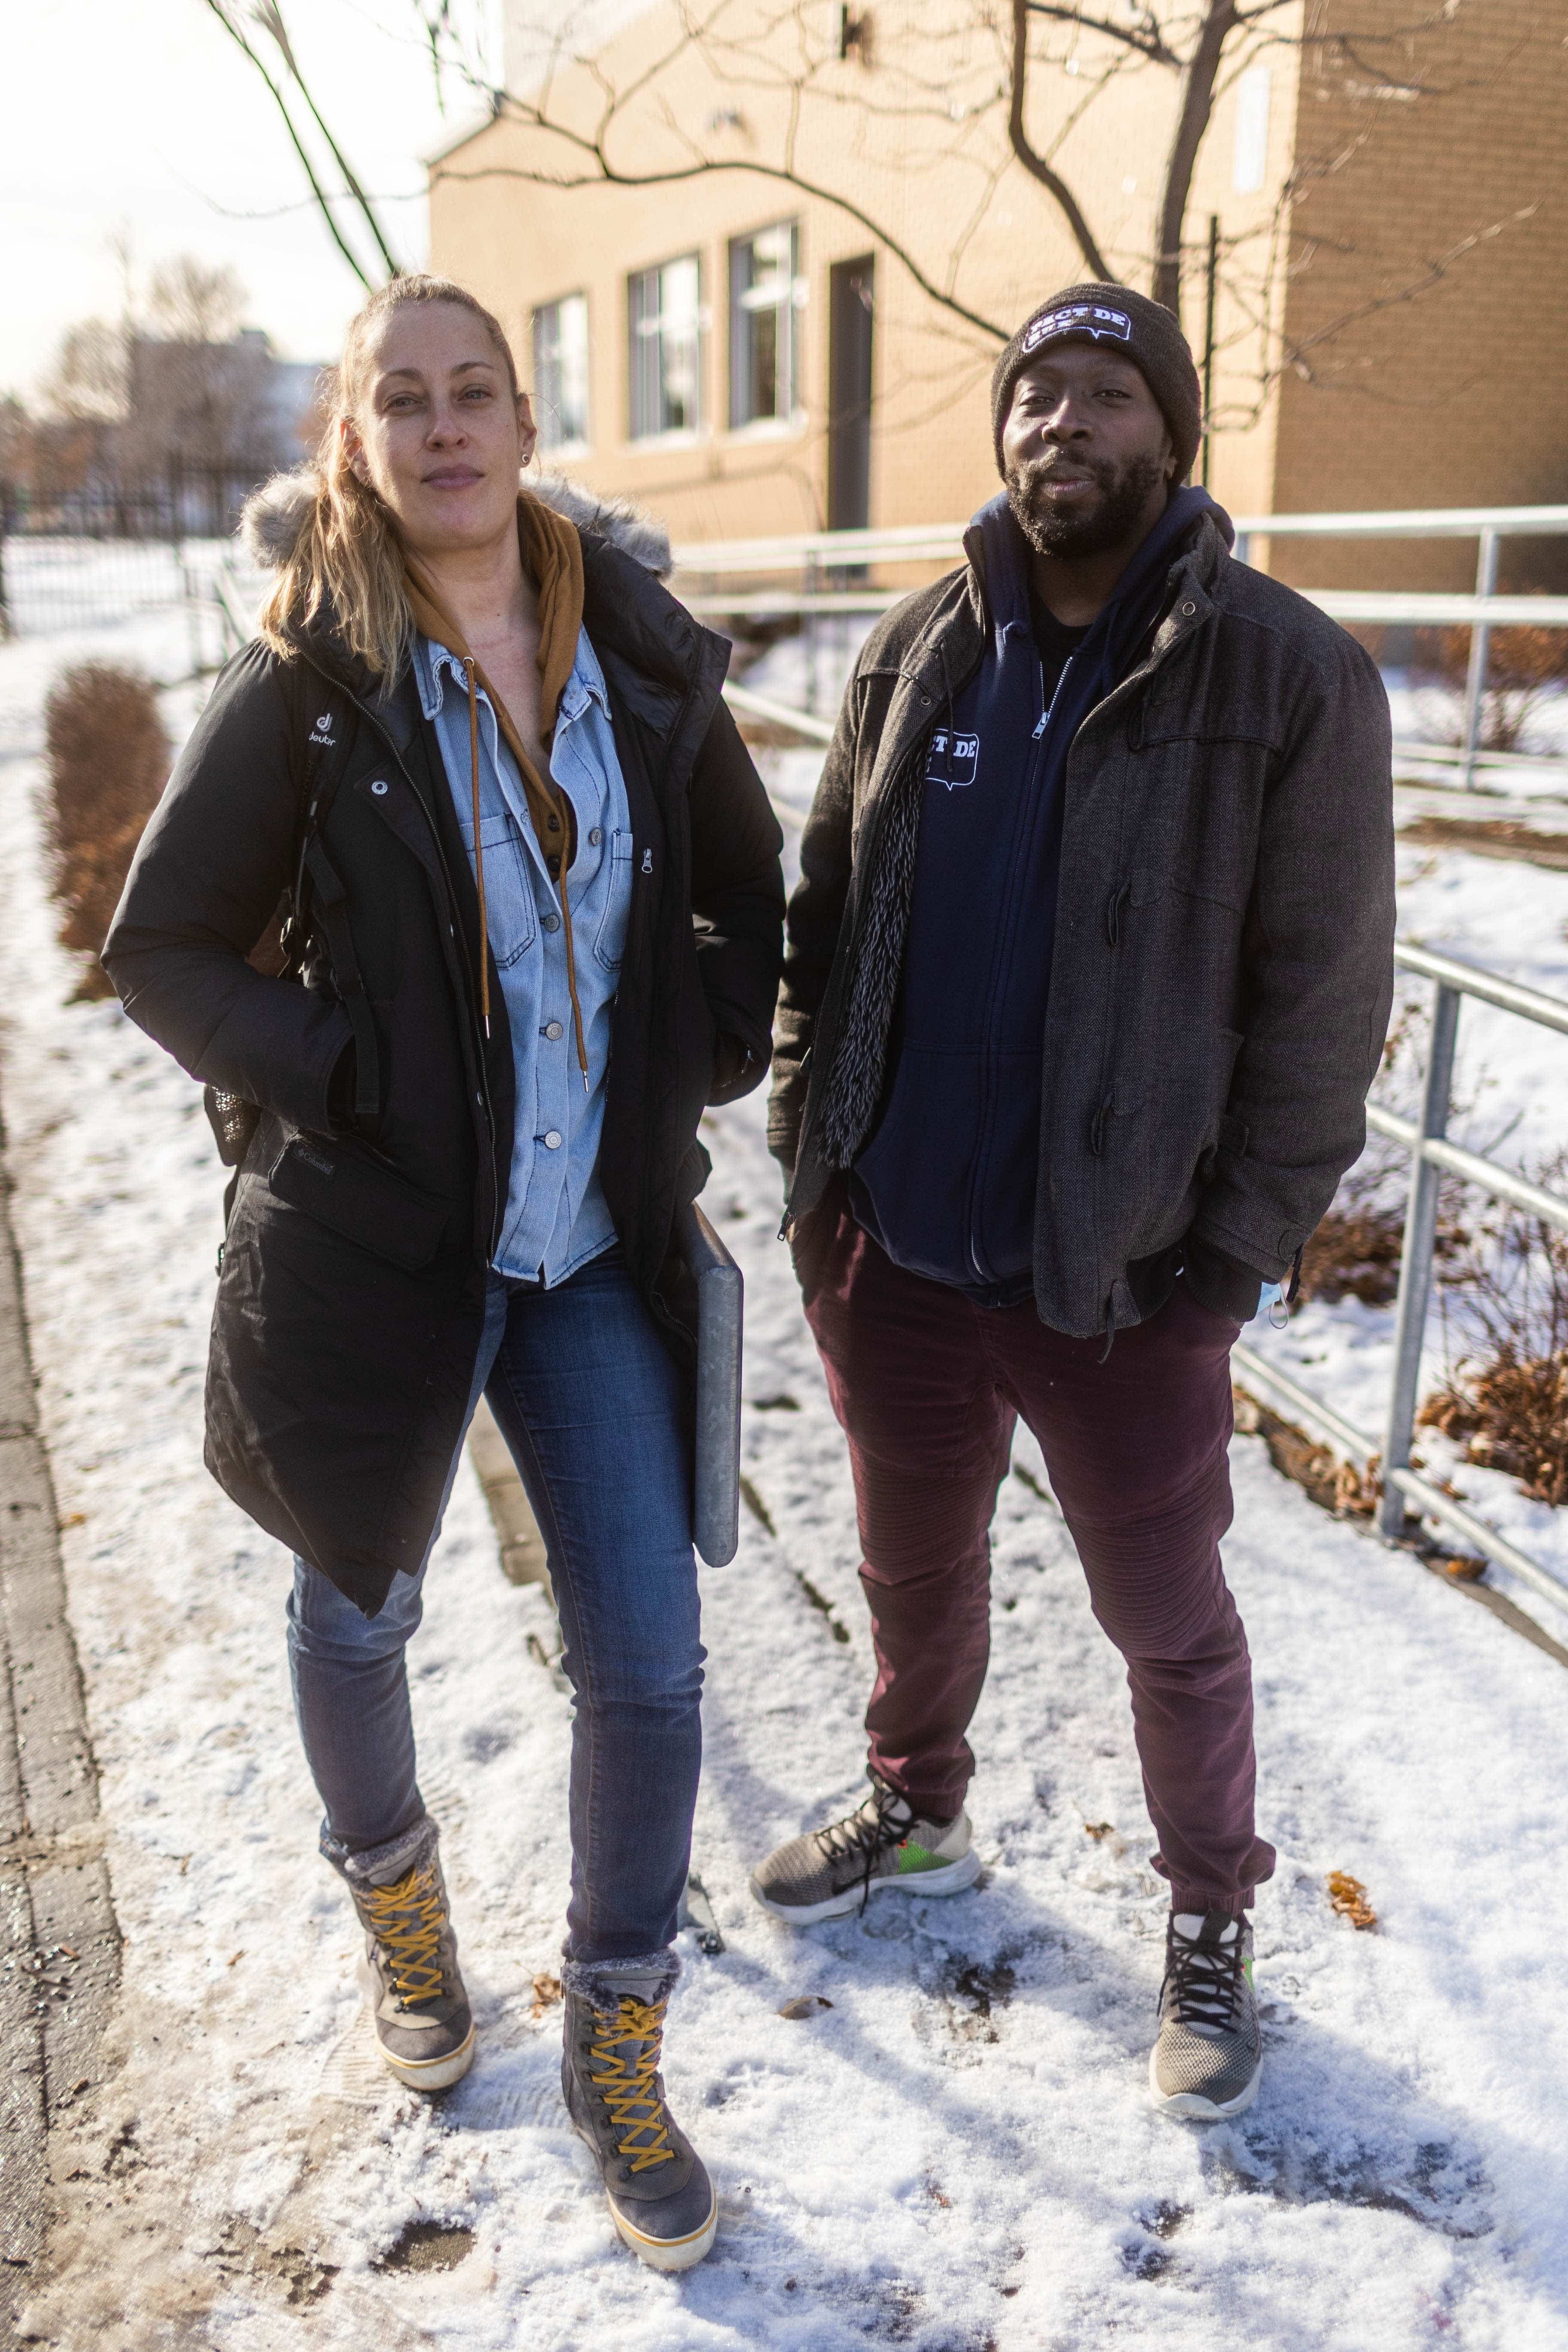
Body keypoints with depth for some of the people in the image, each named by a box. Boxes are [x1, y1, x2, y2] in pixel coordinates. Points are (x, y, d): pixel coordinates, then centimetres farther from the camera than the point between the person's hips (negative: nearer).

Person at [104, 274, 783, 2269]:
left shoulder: (644, 656, 1)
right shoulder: (306, 681, -7)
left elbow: (747, 887, 14)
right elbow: (163, 948, -4)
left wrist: (703, 1056, 0)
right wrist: (341, 1081, -13)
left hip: (601, 1244, 2)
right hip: (379, 1245, -2)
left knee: (648, 1658, 2)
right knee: (359, 1613, 18)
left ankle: (616, 2042, 25)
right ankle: (395, 1897, 50)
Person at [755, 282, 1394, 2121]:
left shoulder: (1289, 677, -10)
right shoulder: (915, 654, 3)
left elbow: (1322, 998, -11)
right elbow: (825, 921, 7)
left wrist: (1236, 1254, -13)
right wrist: (810, 1159, 2)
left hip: (1120, 1279, -4)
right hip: (892, 1257, 4)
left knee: (1170, 1628, 15)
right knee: (914, 1574, 24)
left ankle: (1211, 1929, 39)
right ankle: (917, 1815, 51)